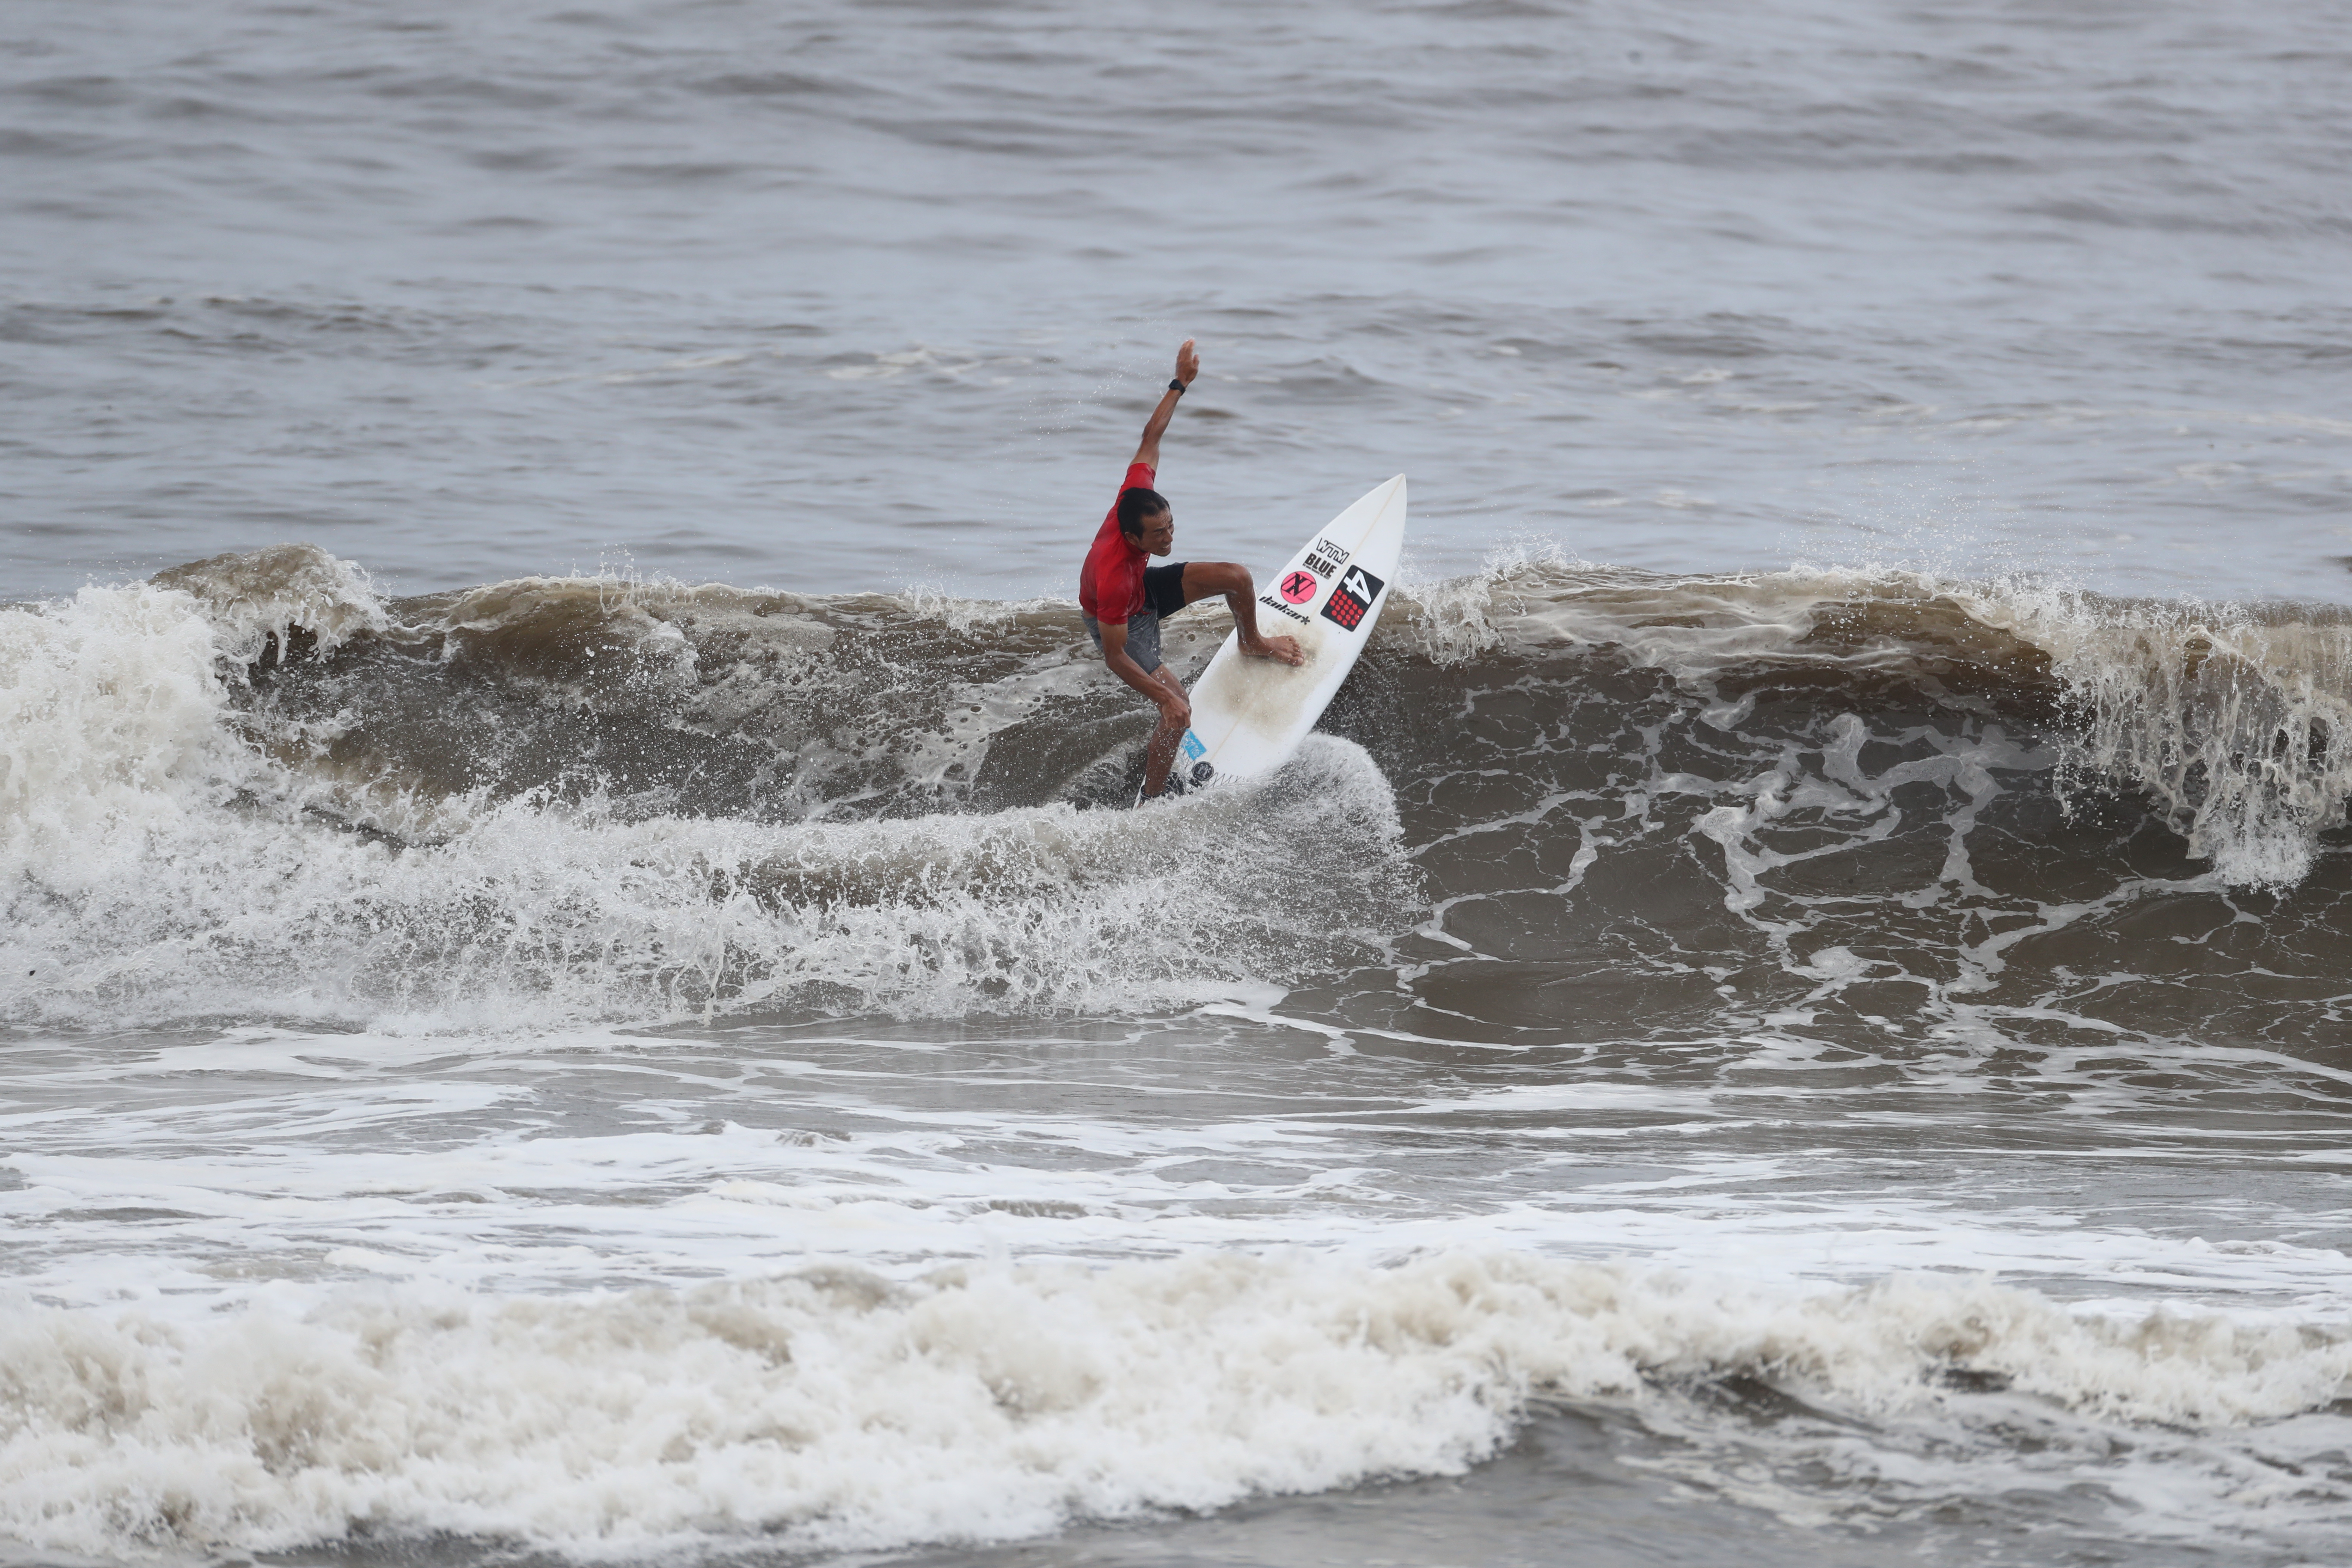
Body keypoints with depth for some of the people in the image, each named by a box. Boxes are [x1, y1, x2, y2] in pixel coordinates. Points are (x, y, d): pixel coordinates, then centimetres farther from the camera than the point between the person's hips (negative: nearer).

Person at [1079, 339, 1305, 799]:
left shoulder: (1136, 494, -33)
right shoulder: (1112, 576, -46)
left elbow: (1151, 439, -15)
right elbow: (1115, 657, -36)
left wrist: (1179, 386, -14)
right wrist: (1166, 697, -36)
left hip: (1144, 588, 7)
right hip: (1119, 621, -7)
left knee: (1237, 577, -2)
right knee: (1179, 714, -13)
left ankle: (1251, 643, 34)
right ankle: (1151, 801, 9)